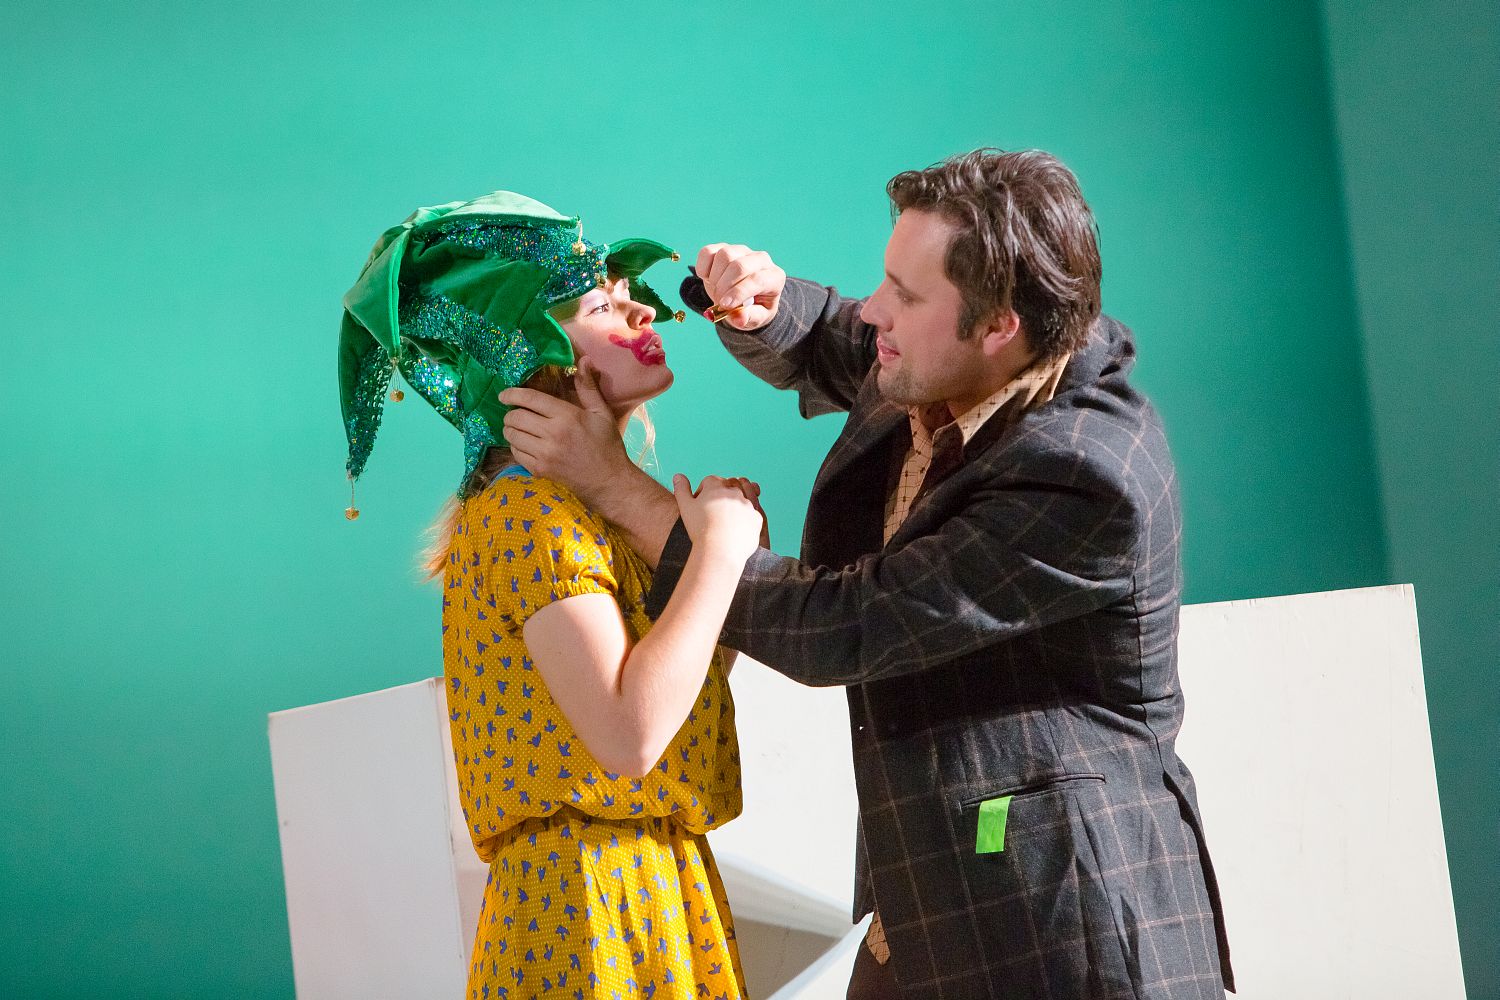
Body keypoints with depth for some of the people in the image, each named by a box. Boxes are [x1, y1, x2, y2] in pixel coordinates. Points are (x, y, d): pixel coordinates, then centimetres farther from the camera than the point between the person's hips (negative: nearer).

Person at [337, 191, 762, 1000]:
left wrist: (728, 535, 1)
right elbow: (631, 734, -26)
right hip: (590, 899, -9)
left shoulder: (598, 504, 13)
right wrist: (718, 548, -17)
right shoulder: (529, 515, -15)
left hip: (654, 879, 9)